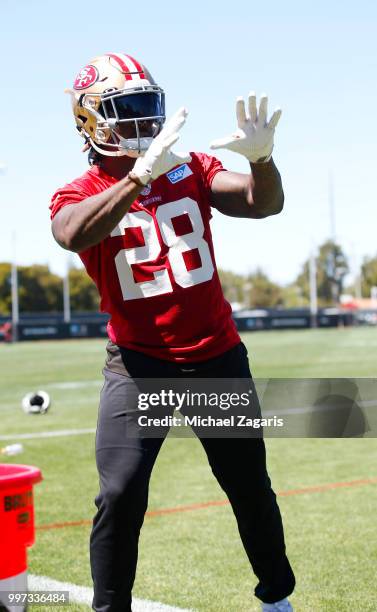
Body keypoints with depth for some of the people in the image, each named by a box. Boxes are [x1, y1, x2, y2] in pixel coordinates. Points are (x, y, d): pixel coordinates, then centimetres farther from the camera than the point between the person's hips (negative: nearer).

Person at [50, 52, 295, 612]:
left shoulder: (190, 169, 3)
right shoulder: (79, 195, -5)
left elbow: (264, 204, -10)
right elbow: (75, 235, -29)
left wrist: (261, 157, -31)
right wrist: (141, 174, -38)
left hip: (218, 356, 3)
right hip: (138, 364, -3)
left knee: (250, 487, 13)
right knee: (121, 496, -15)